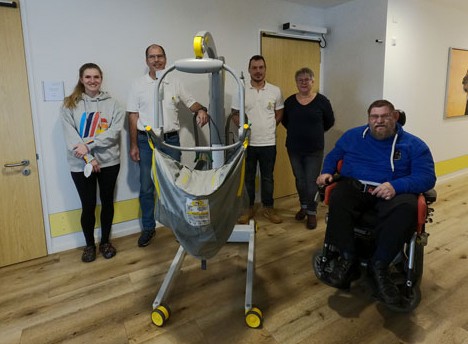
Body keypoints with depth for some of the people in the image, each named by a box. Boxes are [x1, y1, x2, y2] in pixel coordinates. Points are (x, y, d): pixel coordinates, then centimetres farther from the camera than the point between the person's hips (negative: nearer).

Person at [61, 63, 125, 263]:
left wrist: (88, 145, -18)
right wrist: (88, 158, -16)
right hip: (81, 165, -1)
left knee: (107, 202, 11)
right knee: (88, 206, 6)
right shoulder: (69, 104, 2)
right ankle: (89, 244, 27)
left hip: (109, 162, 1)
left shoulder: (112, 104, 3)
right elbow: (70, 135, -7)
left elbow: (115, 131, -9)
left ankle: (105, 241, 30)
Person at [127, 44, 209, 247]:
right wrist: (133, 145, -4)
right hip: (146, 141, -1)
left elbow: (190, 102, 12)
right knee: (146, 187, 5)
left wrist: (201, 110, -12)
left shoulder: (175, 84, 7)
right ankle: (148, 228, 19)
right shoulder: (139, 84, 2)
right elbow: (133, 116, 1)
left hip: (171, 140, 1)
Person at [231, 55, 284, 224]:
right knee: (248, 177, 10)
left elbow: (279, 113, 11)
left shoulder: (275, 91, 2)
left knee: (267, 178, 11)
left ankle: (268, 208, 26)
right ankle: (248, 208, 24)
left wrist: (269, 127, 2)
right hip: (247, 143, 0)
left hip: (268, 143, 1)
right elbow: (235, 114, 4)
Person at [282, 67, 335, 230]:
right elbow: (284, 121, 15)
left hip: (314, 150, -3)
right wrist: (296, 132, 11)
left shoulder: (322, 100, -5)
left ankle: (312, 212, 15)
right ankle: (304, 206, 34)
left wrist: (315, 132, 9)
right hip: (294, 149, 3)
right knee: (299, 180, 14)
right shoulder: (290, 101, 1)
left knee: (312, 181, -1)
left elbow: (329, 122, 7)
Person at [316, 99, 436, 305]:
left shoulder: (413, 144, 7)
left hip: (394, 192, -1)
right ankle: (347, 258, -23)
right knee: (337, 198, -34)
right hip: (354, 187, 1)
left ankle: (379, 265, -23)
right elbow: (333, 155, 25)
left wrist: (396, 186, -22)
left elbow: (427, 177, -3)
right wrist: (327, 172, 2)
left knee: (407, 208, -36)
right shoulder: (353, 136, 17)